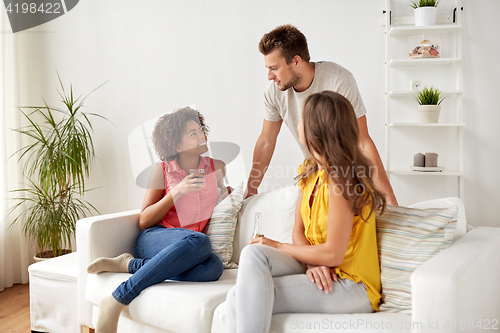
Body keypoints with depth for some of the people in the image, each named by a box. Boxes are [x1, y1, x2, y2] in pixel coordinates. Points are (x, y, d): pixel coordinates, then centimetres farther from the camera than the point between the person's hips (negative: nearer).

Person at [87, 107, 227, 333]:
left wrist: (228, 194, 10)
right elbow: (144, 221, -2)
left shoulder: (217, 167, 11)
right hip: (154, 239, -3)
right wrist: (177, 191, -13)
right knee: (198, 241, -39)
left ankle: (129, 265, -24)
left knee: (213, 267, -36)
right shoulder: (163, 170, 1)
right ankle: (115, 302, -34)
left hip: (188, 250, 3)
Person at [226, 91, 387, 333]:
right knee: (252, 254, -19)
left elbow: (333, 254, -18)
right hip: (319, 271, 8)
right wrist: (312, 263, -13)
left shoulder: (341, 180, -18)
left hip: (351, 286, -8)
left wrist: (278, 247, -6)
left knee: (240, 301, -22)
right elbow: (298, 231, 8)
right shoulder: (310, 170, 10)